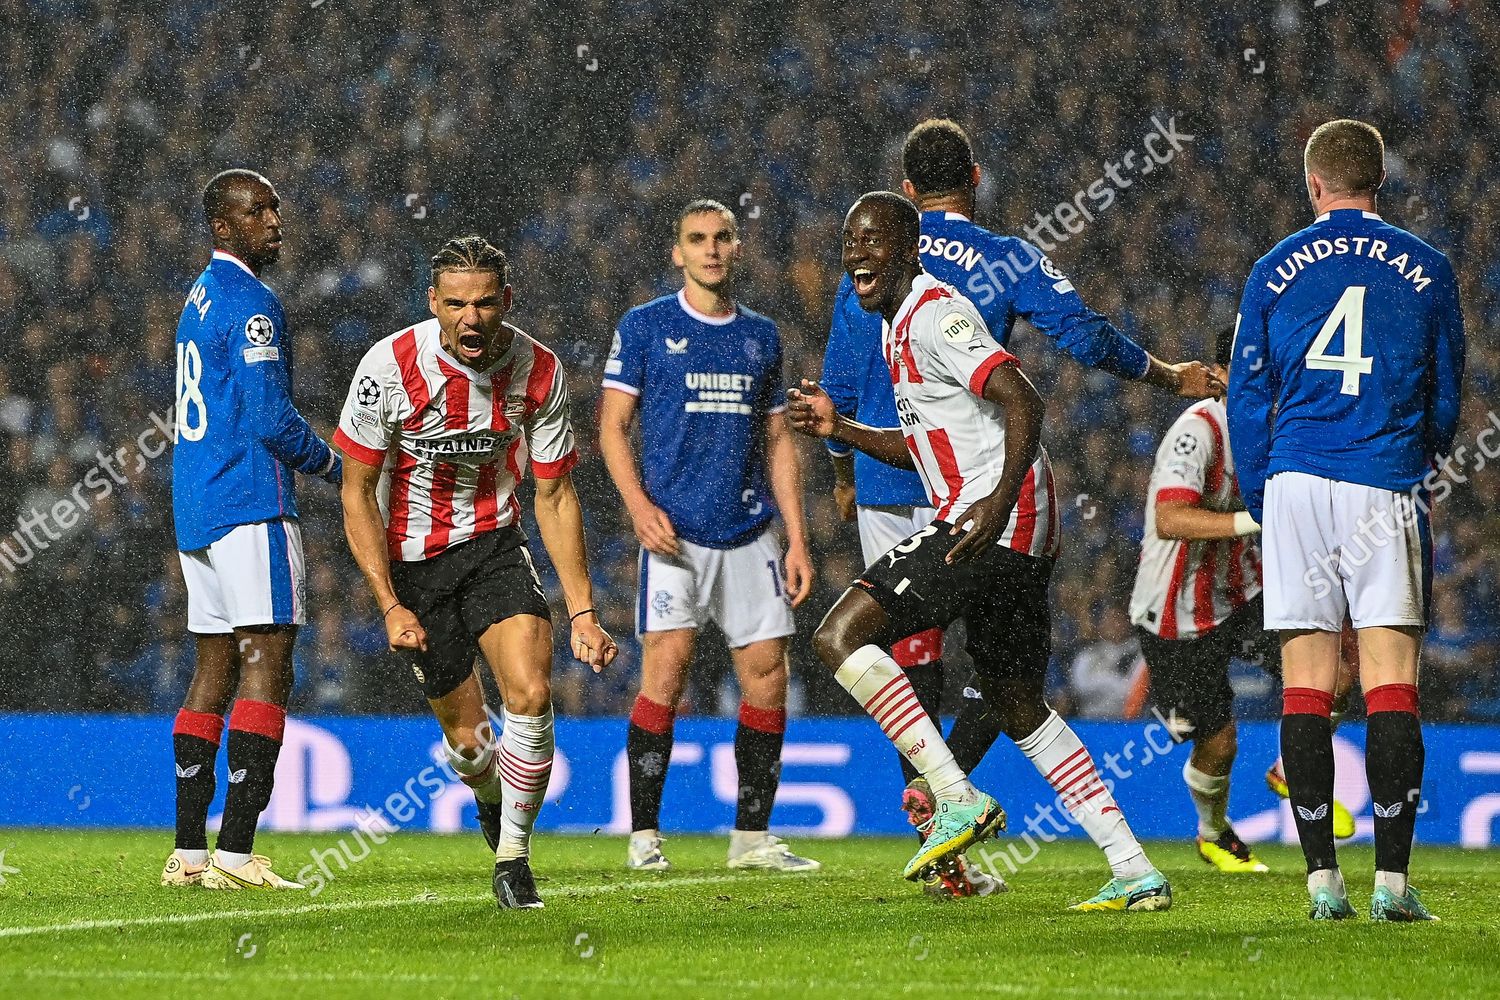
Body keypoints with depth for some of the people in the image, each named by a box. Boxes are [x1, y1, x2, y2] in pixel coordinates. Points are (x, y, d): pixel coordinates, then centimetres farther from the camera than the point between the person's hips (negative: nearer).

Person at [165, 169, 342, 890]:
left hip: (194, 506, 10)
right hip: (250, 503, -10)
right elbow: (270, 419, -18)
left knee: (215, 670, 12)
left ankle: (188, 851, 11)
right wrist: (332, 466, -1)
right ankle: (235, 853, -17)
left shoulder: (201, 298, 19)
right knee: (266, 667, -11)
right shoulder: (250, 302, -12)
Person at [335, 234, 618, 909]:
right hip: (409, 559, -1)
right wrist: (390, 606, -18)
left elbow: (555, 497, -1)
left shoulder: (539, 372, -12)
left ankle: (512, 856, -4)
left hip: (493, 542, 1)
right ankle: (493, 800, 39)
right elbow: (357, 493, -11)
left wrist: (581, 613, -6)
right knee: (466, 738, 1)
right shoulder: (390, 366, -19)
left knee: (530, 692, -23)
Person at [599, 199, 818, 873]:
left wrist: (797, 538, 10)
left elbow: (778, 442, 18)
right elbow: (612, 424, 1)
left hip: (750, 536, 4)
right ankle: (644, 837, -7)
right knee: (665, 676, -13)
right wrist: (639, 504, -14)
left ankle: (753, 836, 8)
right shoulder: (646, 327, 3)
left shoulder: (761, 335, 15)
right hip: (675, 532, -4)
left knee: (767, 679, -1)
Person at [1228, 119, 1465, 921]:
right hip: (1387, 490, -1)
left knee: (1305, 686, 3)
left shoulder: (1276, 269, 7)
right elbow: (1447, 400, 14)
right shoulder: (1426, 270, 6)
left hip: (1297, 482, 1)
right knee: (1390, 685, -2)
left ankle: (1322, 878, 0)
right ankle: (1392, 879, -10)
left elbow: (1246, 400, 8)